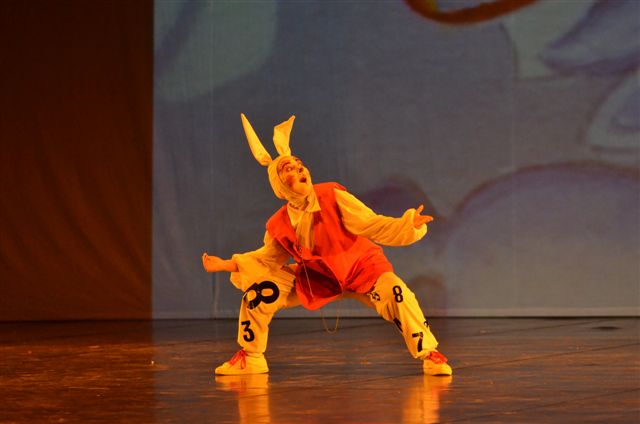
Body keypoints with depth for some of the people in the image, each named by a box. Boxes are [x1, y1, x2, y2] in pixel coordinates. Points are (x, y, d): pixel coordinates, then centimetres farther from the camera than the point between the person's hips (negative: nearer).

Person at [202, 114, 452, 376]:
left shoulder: (333, 197, -23)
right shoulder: (279, 226, -13)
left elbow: (371, 225, -26)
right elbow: (267, 259, 5)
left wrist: (409, 224, -41)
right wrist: (228, 265, -5)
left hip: (362, 268, -3)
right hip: (316, 279, 3)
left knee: (395, 292, -33)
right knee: (260, 291, -9)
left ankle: (429, 354, -18)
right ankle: (250, 358, 11)